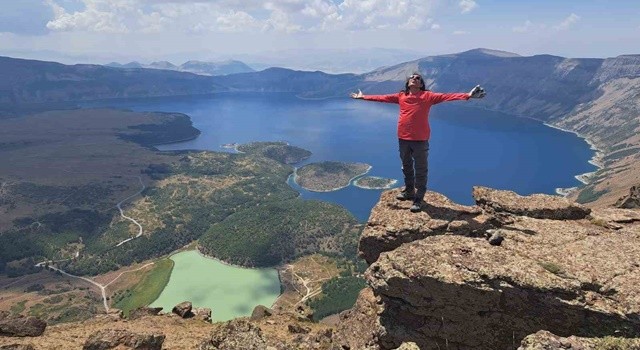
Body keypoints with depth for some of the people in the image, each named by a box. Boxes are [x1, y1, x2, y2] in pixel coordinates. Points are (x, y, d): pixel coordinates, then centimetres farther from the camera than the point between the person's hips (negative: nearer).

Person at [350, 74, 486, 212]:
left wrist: (467, 95, -27)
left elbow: (445, 96, -14)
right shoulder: (401, 96, 8)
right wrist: (363, 97, 16)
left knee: (420, 169, 1)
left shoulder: (427, 96, -4)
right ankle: (409, 191, 38)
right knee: (406, 167, 19)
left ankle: (419, 198, 12)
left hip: (420, 139, -4)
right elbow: (382, 97, 13)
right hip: (403, 138, 5)